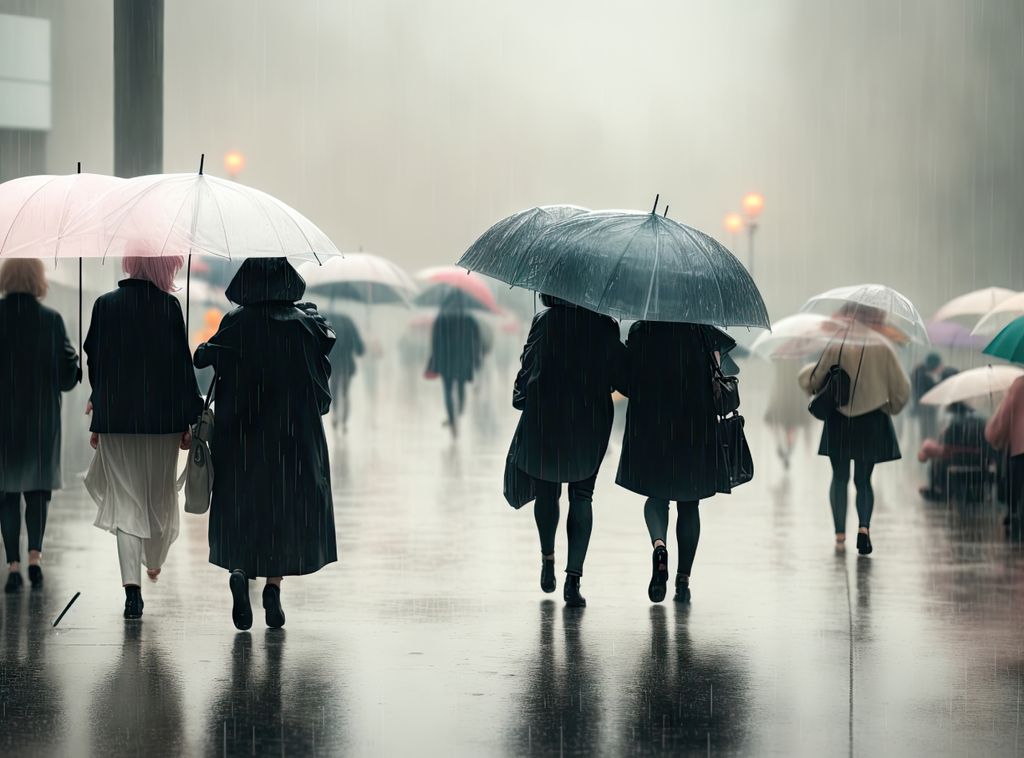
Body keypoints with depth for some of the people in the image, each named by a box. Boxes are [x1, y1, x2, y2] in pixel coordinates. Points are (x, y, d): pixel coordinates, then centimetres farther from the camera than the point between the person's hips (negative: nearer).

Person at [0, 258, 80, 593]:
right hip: (42, 420, 1)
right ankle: (35, 555, 1)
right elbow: (67, 377, -5)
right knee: (38, 487, 17)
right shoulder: (51, 320, -6)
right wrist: (74, 362, 15)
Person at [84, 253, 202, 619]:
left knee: (125, 501, 1)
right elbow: (182, 364, -5)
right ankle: (155, 564, 37)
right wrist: (187, 421, 3)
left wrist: (97, 416, 12)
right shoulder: (169, 306, -7)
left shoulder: (105, 305, -2)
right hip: (162, 420, -1)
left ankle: (132, 586, -12)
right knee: (160, 494, 19)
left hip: (115, 419, 1)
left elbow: (94, 362, 3)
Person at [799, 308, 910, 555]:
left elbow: (814, 382, 2)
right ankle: (864, 526, -15)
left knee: (840, 477, 13)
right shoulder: (882, 348, -5)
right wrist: (892, 407, 19)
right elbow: (901, 389, -1)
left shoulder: (835, 347, -4)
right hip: (871, 422, 0)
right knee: (863, 479, 8)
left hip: (838, 421, 1)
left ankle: (840, 534, 8)